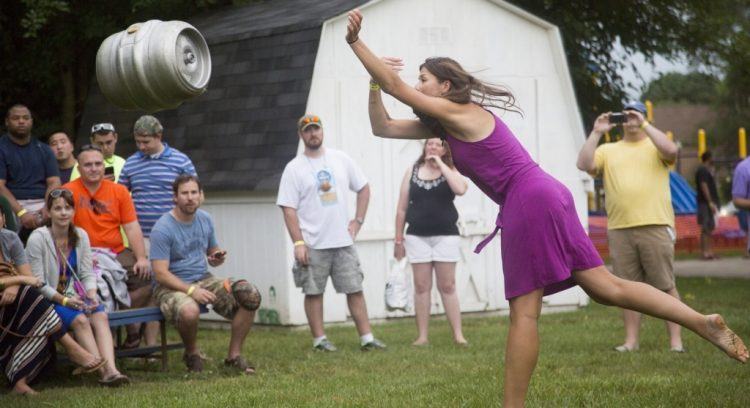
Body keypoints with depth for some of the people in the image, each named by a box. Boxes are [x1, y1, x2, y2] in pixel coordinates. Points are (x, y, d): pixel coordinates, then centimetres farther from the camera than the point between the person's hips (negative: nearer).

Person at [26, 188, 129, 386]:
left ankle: (111, 369, -40)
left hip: (75, 296, 5)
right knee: (80, 320, -30)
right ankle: (103, 371, -35)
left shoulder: (81, 236, 6)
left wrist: (91, 295, -14)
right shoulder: (37, 238, -10)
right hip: (48, 300, -4)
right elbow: (38, 283, -13)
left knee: (100, 316, -25)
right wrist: (64, 300, -22)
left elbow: (87, 274, 6)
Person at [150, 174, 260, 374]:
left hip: (204, 280, 6)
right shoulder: (163, 229, -14)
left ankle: (234, 355, -3)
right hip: (173, 286, -6)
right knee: (189, 310, -40)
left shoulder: (205, 219, 7)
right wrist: (191, 290, -29)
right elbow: (161, 273, -19)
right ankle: (192, 354, -7)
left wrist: (217, 258, -5)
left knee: (251, 295, -15)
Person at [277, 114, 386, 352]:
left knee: (355, 289, 3)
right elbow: (288, 209, -6)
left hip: (343, 240, 3)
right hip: (313, 243, -3)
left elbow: (363, 188, 16)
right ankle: (319, 340, 11)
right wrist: (298, 243, -13)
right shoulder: (294, 168, -3)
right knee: (313, 292, 2)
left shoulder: (341, 160, 7)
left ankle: (367, 338, 6)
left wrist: (358, 221, 6)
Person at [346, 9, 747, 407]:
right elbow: (383, 128, 22)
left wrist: (355, 41, -5)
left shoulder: (458, 112, -5)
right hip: (542, 199, 10)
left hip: (530, 202, -10)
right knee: (605, 287, 5)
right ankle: (704, 322, -2)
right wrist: (374, 84, 13)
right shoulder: (443, 125, 20)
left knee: (523, 311, -7)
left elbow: (394, 85, -9)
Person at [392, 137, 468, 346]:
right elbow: (402, 207, 8)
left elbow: (460, 189, -21)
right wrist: (398, 238, 6)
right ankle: (422, 336, 7)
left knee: (447, 286, 1)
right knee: (421, 286, 3)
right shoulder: (413, 171, 6)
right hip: (417, 237, 1)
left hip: (445, 236, -1)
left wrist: (441, 164, -13)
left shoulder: (450, 171, 3)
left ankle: (458, 335, 3)